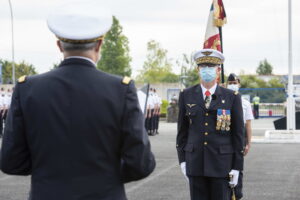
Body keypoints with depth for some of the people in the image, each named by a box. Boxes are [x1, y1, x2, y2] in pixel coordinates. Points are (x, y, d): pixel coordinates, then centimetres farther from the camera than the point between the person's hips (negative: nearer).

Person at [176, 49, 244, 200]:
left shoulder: (232, 97, 0)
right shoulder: (187, 96, 6)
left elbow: (238, 133, 1)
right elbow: (182, 129, 10)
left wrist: (237, 167, -2)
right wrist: (182, 159, 5)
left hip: (222, 163, -1)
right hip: (195, 163, 2)